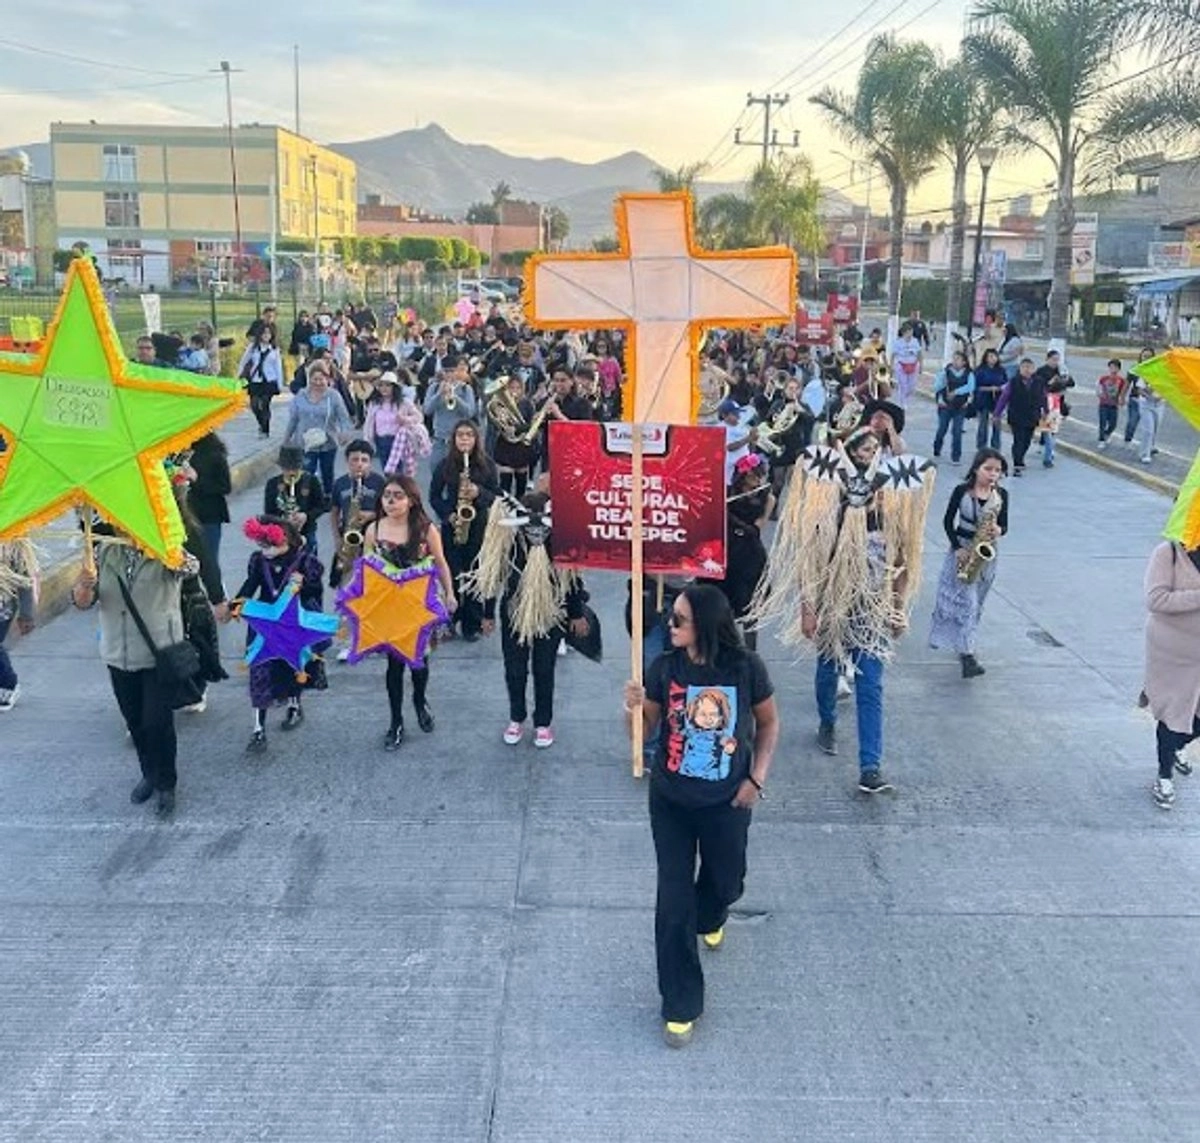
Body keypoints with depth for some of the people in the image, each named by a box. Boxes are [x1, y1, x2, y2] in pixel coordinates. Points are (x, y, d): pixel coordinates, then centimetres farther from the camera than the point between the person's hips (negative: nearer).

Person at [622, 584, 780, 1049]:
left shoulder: (746, 668, -16)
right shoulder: (664, 667, -13)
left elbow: (769, 723, 0)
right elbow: (645, 731, -6)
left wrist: (756, 779, -6)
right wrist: (634, 710, -27)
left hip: (726, 801, 0)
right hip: (671, 800, 0)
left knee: (725, 882, 22)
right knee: (673, 901, 1)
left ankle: (709, 919, 61)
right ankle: (680, 1004, 18)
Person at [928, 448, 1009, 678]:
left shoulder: (1002, 495, -1)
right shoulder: (962, 491, -9)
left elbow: (1003, 525, 5)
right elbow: (948, 521, -3)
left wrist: (998, 531, -19)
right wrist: (957, 547, -13)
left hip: (985, 553, 3)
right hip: (962, 549, -3)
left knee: (975, 603, 12)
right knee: (966, 601, -10)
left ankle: (964, 646, 28)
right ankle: (967, 655, -14)